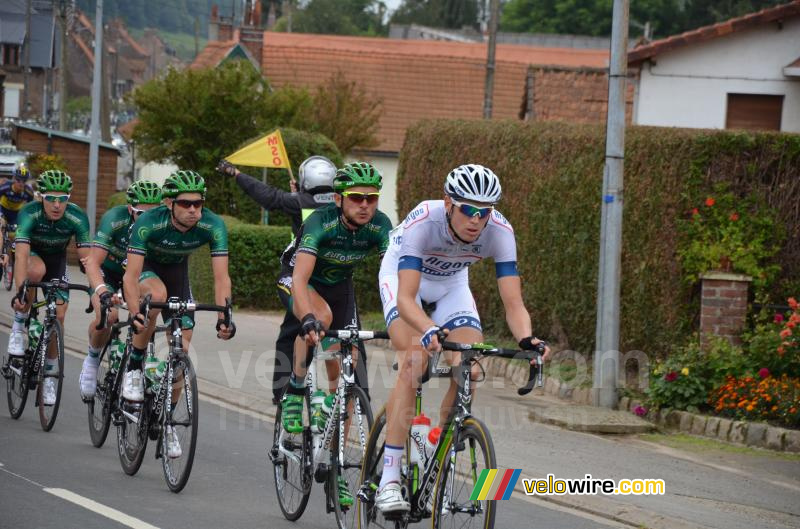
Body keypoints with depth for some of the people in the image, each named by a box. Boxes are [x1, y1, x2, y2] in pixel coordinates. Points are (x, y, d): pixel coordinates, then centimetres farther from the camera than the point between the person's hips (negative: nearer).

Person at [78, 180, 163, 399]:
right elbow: (94, 262, -35)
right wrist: (103, 292, -51)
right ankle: (92, 360, -1)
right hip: (107, 271, -3)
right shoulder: (115, 220, -32)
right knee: (106, 317, -28)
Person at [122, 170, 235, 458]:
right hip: (146, 268, -3)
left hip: (177, 272, 3)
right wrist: (135, 314, -56)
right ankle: (134, 368, -19)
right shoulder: (148, 223, -36)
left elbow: (221, 277, -31)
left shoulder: (213, 226, -29)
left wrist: (223, 318, -46)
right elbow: (131, 275, -40)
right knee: (157, 293, -38)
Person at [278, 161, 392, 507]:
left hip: (339, 286, 4)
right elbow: (300, 280, -44)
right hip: (300, 281, -4)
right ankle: (294, 394, -19)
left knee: (344, 375, -4)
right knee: (322, 315, -38)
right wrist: (308, 320, -61)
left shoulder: (379, 226, -24)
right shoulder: (321, 223, -35)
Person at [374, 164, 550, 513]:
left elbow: (513, 303, -31)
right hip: (401, 276, -4)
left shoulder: (499, 231, -30)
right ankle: (389, 481, -27)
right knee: (415, 363, -26)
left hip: (450, 284, 4)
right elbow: (406, 298, -45)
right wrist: (430, 331, -64)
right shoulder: (423, 221, -39)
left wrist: (526, 339, -51)